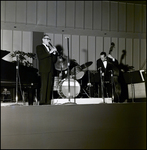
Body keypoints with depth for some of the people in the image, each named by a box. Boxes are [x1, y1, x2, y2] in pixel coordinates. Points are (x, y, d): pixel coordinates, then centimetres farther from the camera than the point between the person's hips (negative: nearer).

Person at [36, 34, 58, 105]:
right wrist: (50, 52, -14)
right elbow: (40, 57, -12)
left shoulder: (50, 48, 25)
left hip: (51, 70, 6)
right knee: (44, 86, -13)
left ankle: (48, 102, -1)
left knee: (50, 86, -1)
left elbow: (54, 60, 19)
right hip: (44, 69, -6)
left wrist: (54, 53, 4)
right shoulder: (39, 47, 8)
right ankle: (42, 102, -14)